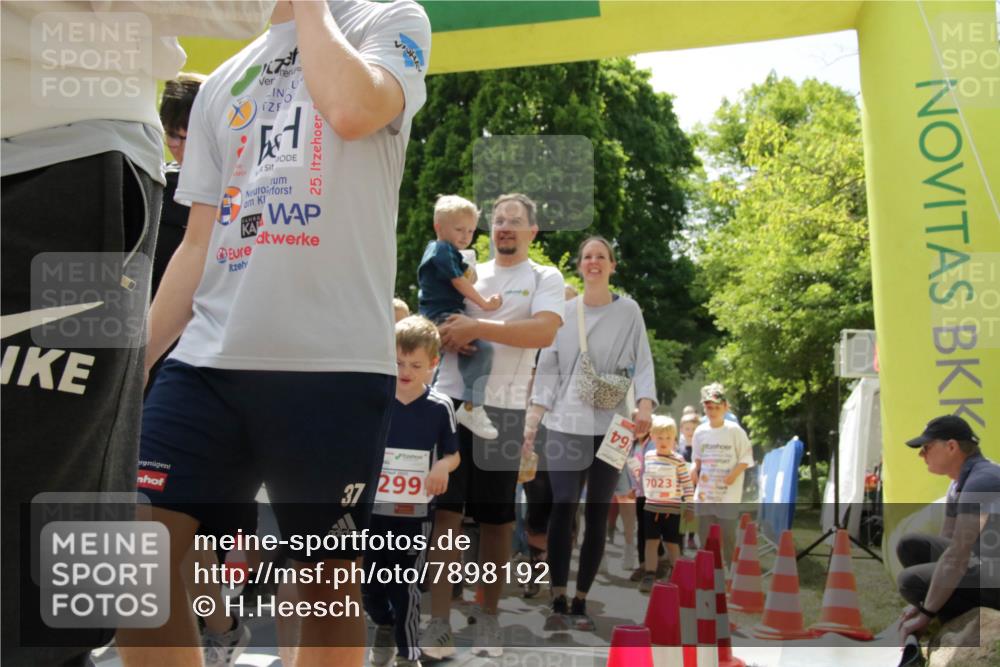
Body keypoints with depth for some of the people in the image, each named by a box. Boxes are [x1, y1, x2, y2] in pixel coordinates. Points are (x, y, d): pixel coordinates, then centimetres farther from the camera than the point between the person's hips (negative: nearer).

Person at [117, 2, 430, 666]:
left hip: (336, 361, -4)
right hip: (209, 359, 5)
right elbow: (198, 244, 19)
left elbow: (351, 110, -17)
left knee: (327, 580, 4)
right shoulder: (224, 82, 21)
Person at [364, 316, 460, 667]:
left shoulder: (440, 407, -7)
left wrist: (442, 467, -20)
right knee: (368, 583, 14)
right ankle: (384, 627, 43)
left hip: (414, 512, -2)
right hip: (373, 506, 2)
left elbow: (453, 455, 1)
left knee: (404, 587, 5)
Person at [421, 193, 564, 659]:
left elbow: (544, 332, -13)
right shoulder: (468, 273, 16)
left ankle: (488, 617, 18)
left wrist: (477, 327, -18)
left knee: (497, 517, 5)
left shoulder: (545, 278, 4)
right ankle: (439, 622, 2)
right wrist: (447, 334, -8)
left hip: (503, 409, -2)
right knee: (445, 511, -2)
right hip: (451, 400, 3)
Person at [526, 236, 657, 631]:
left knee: (597, 516, 4)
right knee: (562, 510, -9)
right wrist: (532, 421, 2)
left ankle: (581, 602, 14)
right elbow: (548, 369, 8)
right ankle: (559, 602, -1)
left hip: (610, 427, 0)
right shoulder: (563, 312, 8)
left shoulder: (628, 311, 4)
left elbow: (642, 364, -1)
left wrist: (645, 406, -19)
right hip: (566, 425, 1)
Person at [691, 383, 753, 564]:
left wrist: (734, 474, -16)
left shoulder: (734, 430, -7)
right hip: (705, 492, 4)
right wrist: (696, 471, -2)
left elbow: (746, 457, -4)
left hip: (728, 493, -4)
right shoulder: (700, 431, 4)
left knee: (727, 533, -1)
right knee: (704, 532, 9)